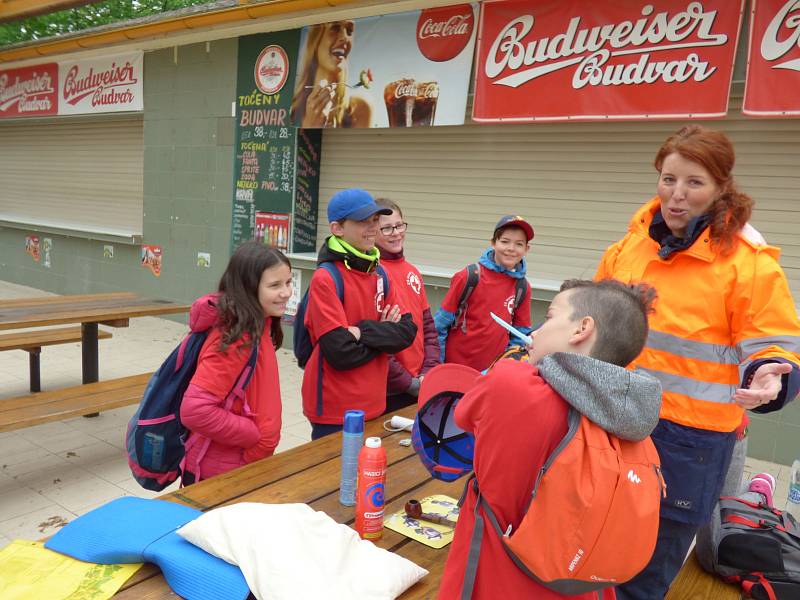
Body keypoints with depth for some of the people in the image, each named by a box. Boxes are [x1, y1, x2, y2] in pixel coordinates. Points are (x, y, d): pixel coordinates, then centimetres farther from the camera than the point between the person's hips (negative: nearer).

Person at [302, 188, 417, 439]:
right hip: (333, 411, -7)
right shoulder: (325, 279, -16)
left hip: (374, 406, 7)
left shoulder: (379, 276, 6)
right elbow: (342, 352, -22)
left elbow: (407, 331, -3)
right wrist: (383, 333, -8)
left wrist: (364, 331, -18)